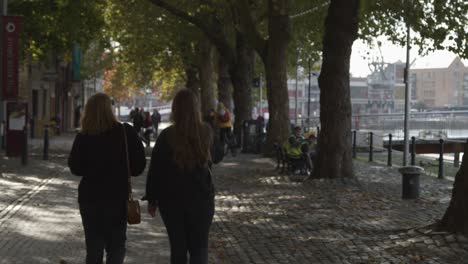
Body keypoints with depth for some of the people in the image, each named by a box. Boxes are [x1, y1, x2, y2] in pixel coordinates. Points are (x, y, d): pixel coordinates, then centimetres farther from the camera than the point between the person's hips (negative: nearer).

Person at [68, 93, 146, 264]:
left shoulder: (83, 137, -9)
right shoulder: (126, 133, -11)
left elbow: (76, 169, -1)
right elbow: (138, 166, -7)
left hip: (90, 197, 1)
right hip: (118, 197, -1)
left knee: (94, 246, 13)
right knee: (116, 245, 11)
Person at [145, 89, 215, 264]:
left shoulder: (166, 136, -10)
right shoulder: (206, 132, -5)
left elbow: (155, 170, -5)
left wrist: (152, 199, 6)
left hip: (172, 199, 0)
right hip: (201, 197, 0)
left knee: (178, 248, 11)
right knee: (199, 247, 7)